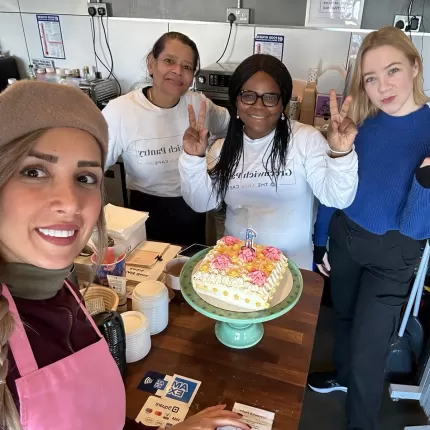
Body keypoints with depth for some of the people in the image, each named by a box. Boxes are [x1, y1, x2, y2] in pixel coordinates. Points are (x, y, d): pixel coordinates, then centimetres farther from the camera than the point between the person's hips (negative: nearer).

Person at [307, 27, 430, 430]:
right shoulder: (362, 121, -8)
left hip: (391, 254, -4)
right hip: (343, 236, 5)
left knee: (368, 351, 5)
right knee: (345, 315, 26)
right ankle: (342, 374, 56)